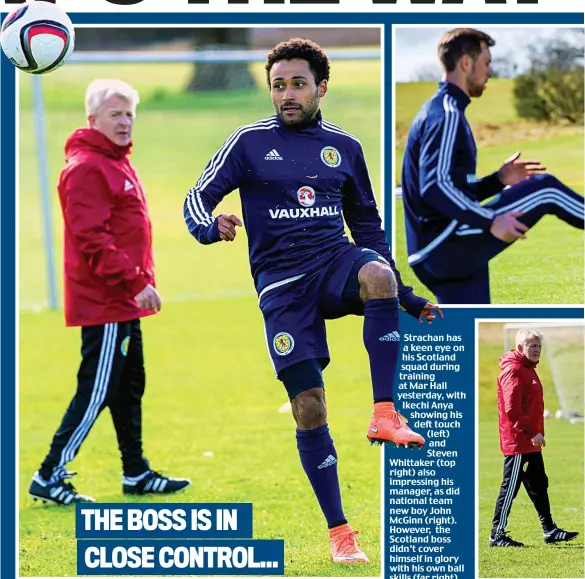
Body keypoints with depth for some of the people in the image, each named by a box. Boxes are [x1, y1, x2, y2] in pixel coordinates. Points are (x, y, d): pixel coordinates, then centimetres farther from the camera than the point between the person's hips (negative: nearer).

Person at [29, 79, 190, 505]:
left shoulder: (117, 163, 17)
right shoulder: (86, 168, -16)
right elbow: (92, 238, -23)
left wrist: (141, 281, 19)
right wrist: (136, 282, -24)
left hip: (122, 301, 10)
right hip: (103, 302, -10)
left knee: (129, 389, 16)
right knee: (97, 392, -8)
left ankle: (136, 474, 25)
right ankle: (50, 477, -3)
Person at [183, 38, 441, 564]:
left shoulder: (344, 147, 12)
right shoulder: (251, 142, 3)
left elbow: (367, 225, 21)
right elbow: (197, 200, 0)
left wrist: (405, 294, 18)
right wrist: (212, 226, -24)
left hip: (335, 263, 2)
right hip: (281, 282, -2)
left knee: (377, 274, -36)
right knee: (308, 407, -8)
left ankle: (384, 414, -33)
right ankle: (339, 532, 3)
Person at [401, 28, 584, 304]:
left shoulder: (438, 112, 21)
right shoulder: (446, 114, -11)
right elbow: (434, 188, -23)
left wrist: (499, 180, 15)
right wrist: (491, 221, -23)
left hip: (437, 257, 10)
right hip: (447, 245, -10)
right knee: (544, 189, -7)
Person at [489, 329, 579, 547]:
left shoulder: (528, 370, 17)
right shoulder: (513, 371, -16)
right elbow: (512, 409, -24)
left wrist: (536, 433, 15)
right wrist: (532, 432, -23)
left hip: (530, 442, 10)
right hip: (518, 441, -10)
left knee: (539, 486, 15)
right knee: (510, 487, -5)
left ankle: (549, 530, 22)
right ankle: (497, 535, 0)